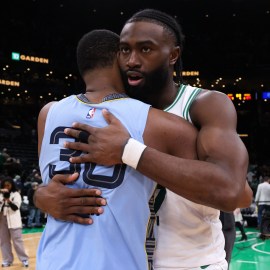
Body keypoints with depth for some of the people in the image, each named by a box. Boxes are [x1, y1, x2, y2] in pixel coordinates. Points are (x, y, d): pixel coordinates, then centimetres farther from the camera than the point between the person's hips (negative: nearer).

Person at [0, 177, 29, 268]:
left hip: (13, 221, -4)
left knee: (17, 240, -3)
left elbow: (16, 207, -10)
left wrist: (8, 200, -27)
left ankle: (24, 259, 3)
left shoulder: (16, 194, -1)